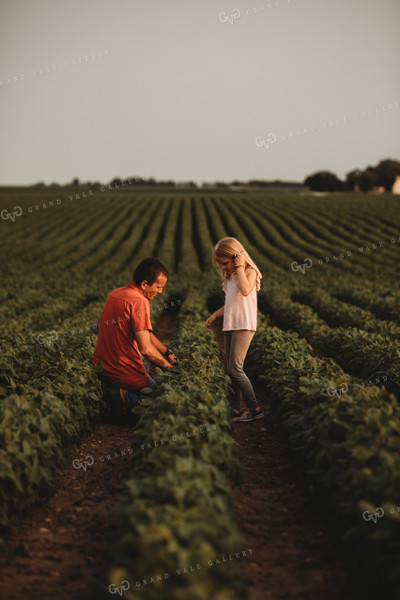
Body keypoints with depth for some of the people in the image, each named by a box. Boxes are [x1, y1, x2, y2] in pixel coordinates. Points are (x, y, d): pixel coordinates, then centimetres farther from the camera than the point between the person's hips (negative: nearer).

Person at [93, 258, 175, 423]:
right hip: (126, 372, -8)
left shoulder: (115, 294, 9)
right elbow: (146, 349, -24)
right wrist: (168, 365, -7)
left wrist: (167, 353, 21)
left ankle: (116, 391, 14)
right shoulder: (139, 301, -21)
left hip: (103, 367, 9)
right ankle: (127, 398, -9)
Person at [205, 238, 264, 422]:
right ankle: (236, 407, 11)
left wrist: (240, 267, -19)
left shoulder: (250, 272, -6)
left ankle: (254, 408, -6)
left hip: (244, 326, -8)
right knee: (232, 370, 6)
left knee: (235, 368, -13)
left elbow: (245, 291, -28)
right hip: (229, 326, 8)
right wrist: (215, 315, 21)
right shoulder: (230, 276, 17)